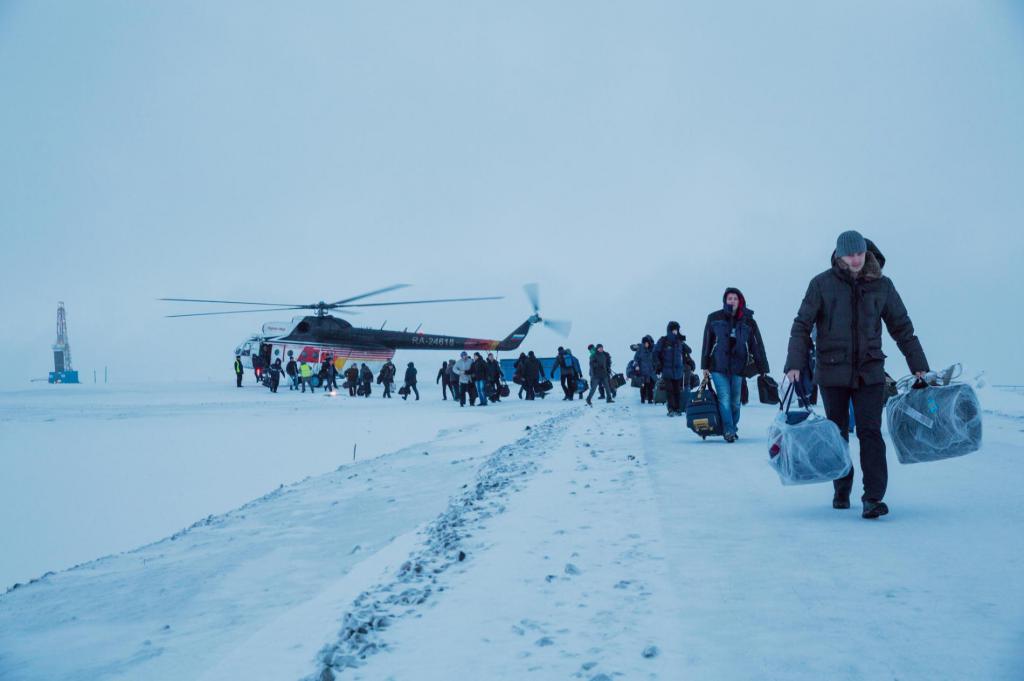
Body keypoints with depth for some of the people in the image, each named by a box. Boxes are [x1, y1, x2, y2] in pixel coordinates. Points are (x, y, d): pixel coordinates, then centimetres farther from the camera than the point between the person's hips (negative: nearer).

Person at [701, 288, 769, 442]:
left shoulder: (748, 322, 4)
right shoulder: (714, 319, 3)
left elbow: (758, 346, 3)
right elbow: (707, 343, 7)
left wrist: (763, 369, 0)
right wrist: (705, 366, 5)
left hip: (738, 367, 1)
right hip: (718, 367, -1)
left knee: (735, 401, 7)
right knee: (724, 399, -11)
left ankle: (732, 428, 21)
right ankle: (728, 430, -10)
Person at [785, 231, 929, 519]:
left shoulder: (881, 285, 2)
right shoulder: (822, 284, -4)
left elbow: (902, 327, 9)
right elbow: (802, 325, -4)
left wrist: (918, 366, 8)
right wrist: (795, 364, -14)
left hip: (870, 373, 0)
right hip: (832, 373, 0)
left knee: (870, 431, -10)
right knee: (837, 433, 10)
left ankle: (873, 497, -10)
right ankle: (841, 491, 25)